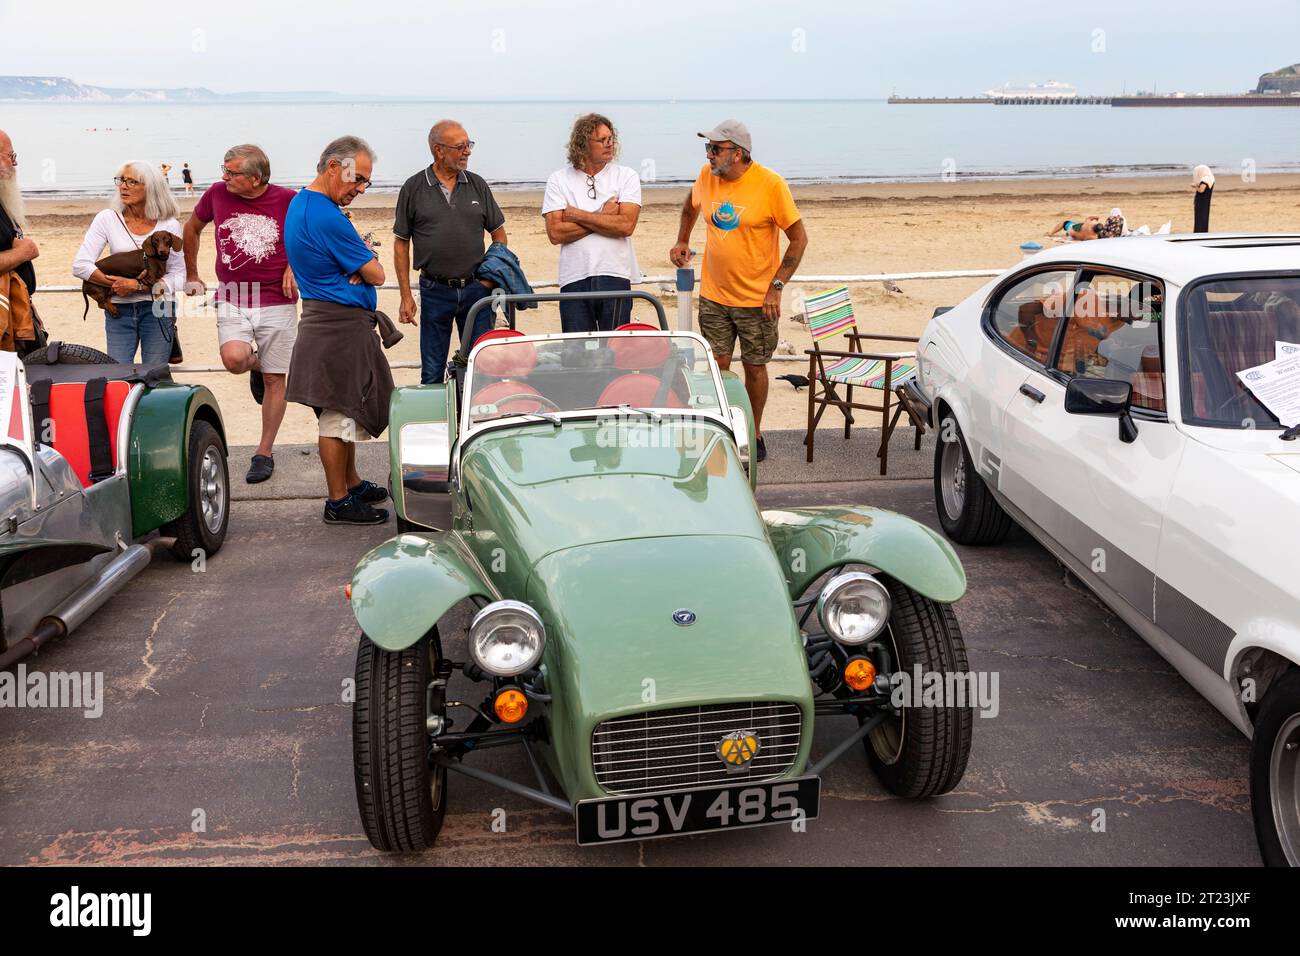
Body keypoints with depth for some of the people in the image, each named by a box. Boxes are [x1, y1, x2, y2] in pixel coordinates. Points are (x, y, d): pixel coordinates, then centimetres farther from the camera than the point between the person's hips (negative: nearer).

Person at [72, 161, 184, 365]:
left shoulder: (169, 226, -1)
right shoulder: (108, 219, 1)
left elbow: (179, 278, -6)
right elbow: (80, 266, -4)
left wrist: (138, 286, -16)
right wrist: (117, 284, -13)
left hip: (158, 310, -1)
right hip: (119, 311, 1)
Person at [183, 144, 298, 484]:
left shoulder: (287, 200, -6)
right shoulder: (217, 193, 1)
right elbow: (192, 227, 20)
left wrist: (295, 265, -4)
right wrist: (191, 275, 21)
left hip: (276, 301, -1)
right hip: (231, 299, 1)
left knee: (274, 380, 3)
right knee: (234, 359, -25)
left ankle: (265, 453, 17)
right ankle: (255, 364, 14)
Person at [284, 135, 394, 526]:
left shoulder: (300, 202, 12)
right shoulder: (327, 218, -21)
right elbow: (376, 274, -16)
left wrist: (357, 267, -5)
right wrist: (365, 263, 6)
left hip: (325, 321, 11)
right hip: (341, 327, -11)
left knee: (345, 412, 20)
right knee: (339, 415, -3)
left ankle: (352, 483, 32)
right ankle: (339, 502, 5)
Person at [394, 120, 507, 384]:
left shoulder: (478, 185, 5)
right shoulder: (413, 188, -2)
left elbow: (498, 233, 12)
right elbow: (401, 244, 1)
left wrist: (493, 275, 0)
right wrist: (406, 297, -3)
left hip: (476, 288, 2)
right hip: (435, 290, -2)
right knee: (432, 372, 6)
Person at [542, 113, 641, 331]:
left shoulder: (627, 176, 4)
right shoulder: (559, 180, 5)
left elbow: (626, 225, -10)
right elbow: (555, 233, -7)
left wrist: (577, 215, -7)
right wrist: (603, 217, -7)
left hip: (615, 275, 0)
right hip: (574, 279, 1)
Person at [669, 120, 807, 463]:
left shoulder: (770, 184, -16)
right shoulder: (706, 176, -2)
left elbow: (799, 238, -11)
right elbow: (691, 206, 23)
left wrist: (776, 286, -14)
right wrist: (682, 242, 17)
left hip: (757, 299, -4)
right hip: (713, 295, 4)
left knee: (755, 368, 8)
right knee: (717, 367, 6)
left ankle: (754, 435, 25)